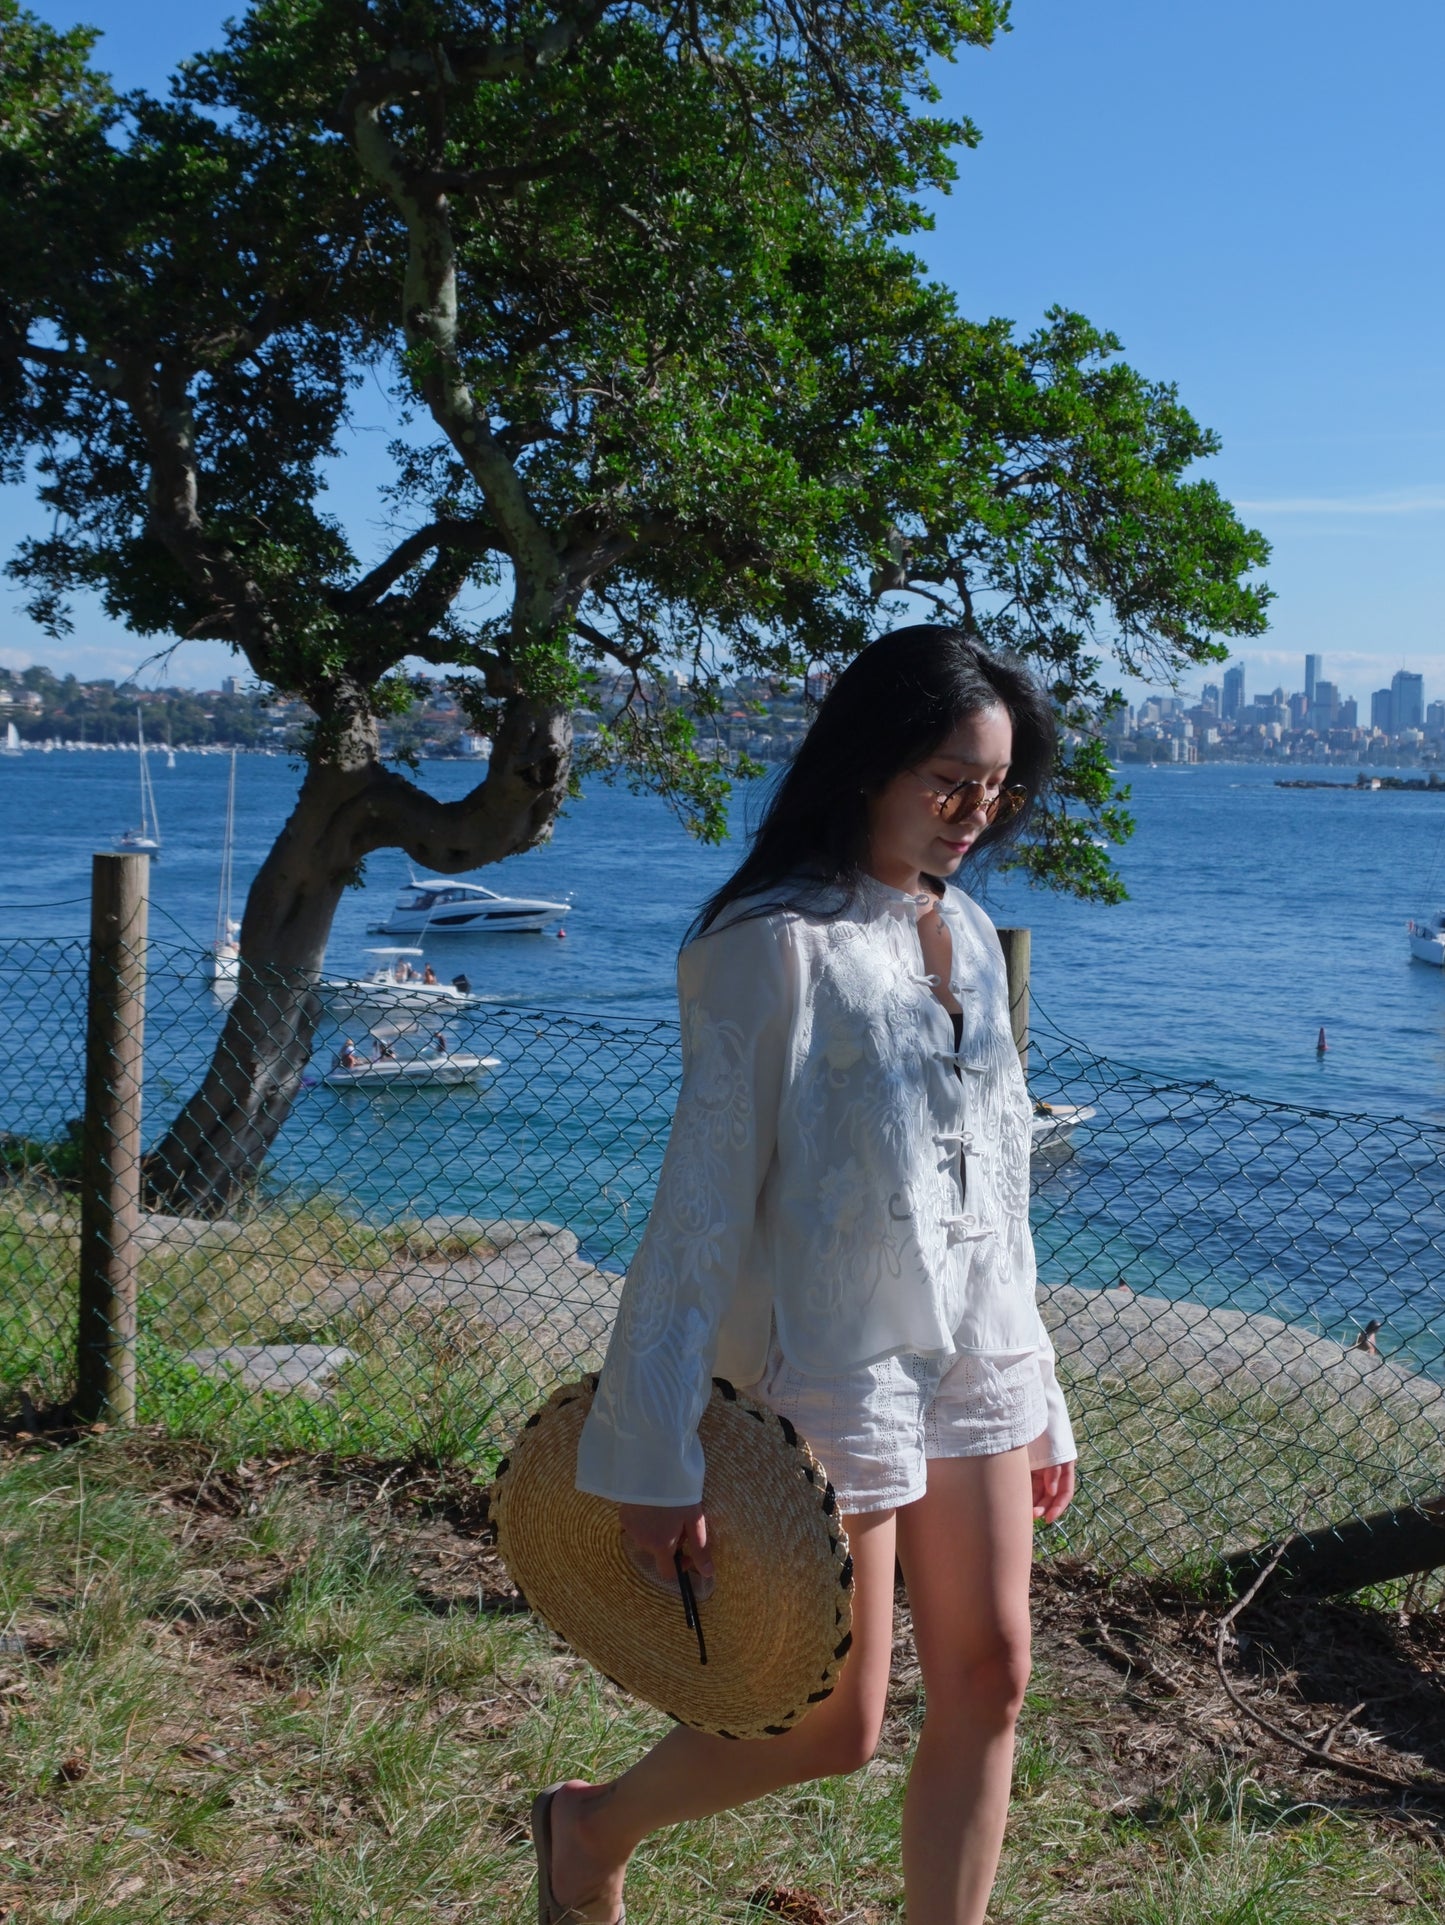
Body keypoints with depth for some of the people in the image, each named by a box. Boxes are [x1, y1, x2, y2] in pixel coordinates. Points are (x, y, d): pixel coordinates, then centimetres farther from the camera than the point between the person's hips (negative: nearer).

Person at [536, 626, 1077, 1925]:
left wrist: (1040, 1404, 16)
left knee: (990, 1684, 8)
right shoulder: (779, 945, -14)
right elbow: (705, 1200, -16)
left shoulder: (968, 936, 9)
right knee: (836, 1730, 3)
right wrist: (657, 1456, -18)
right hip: (835, 1372, -7)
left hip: (973, 1368, 7)